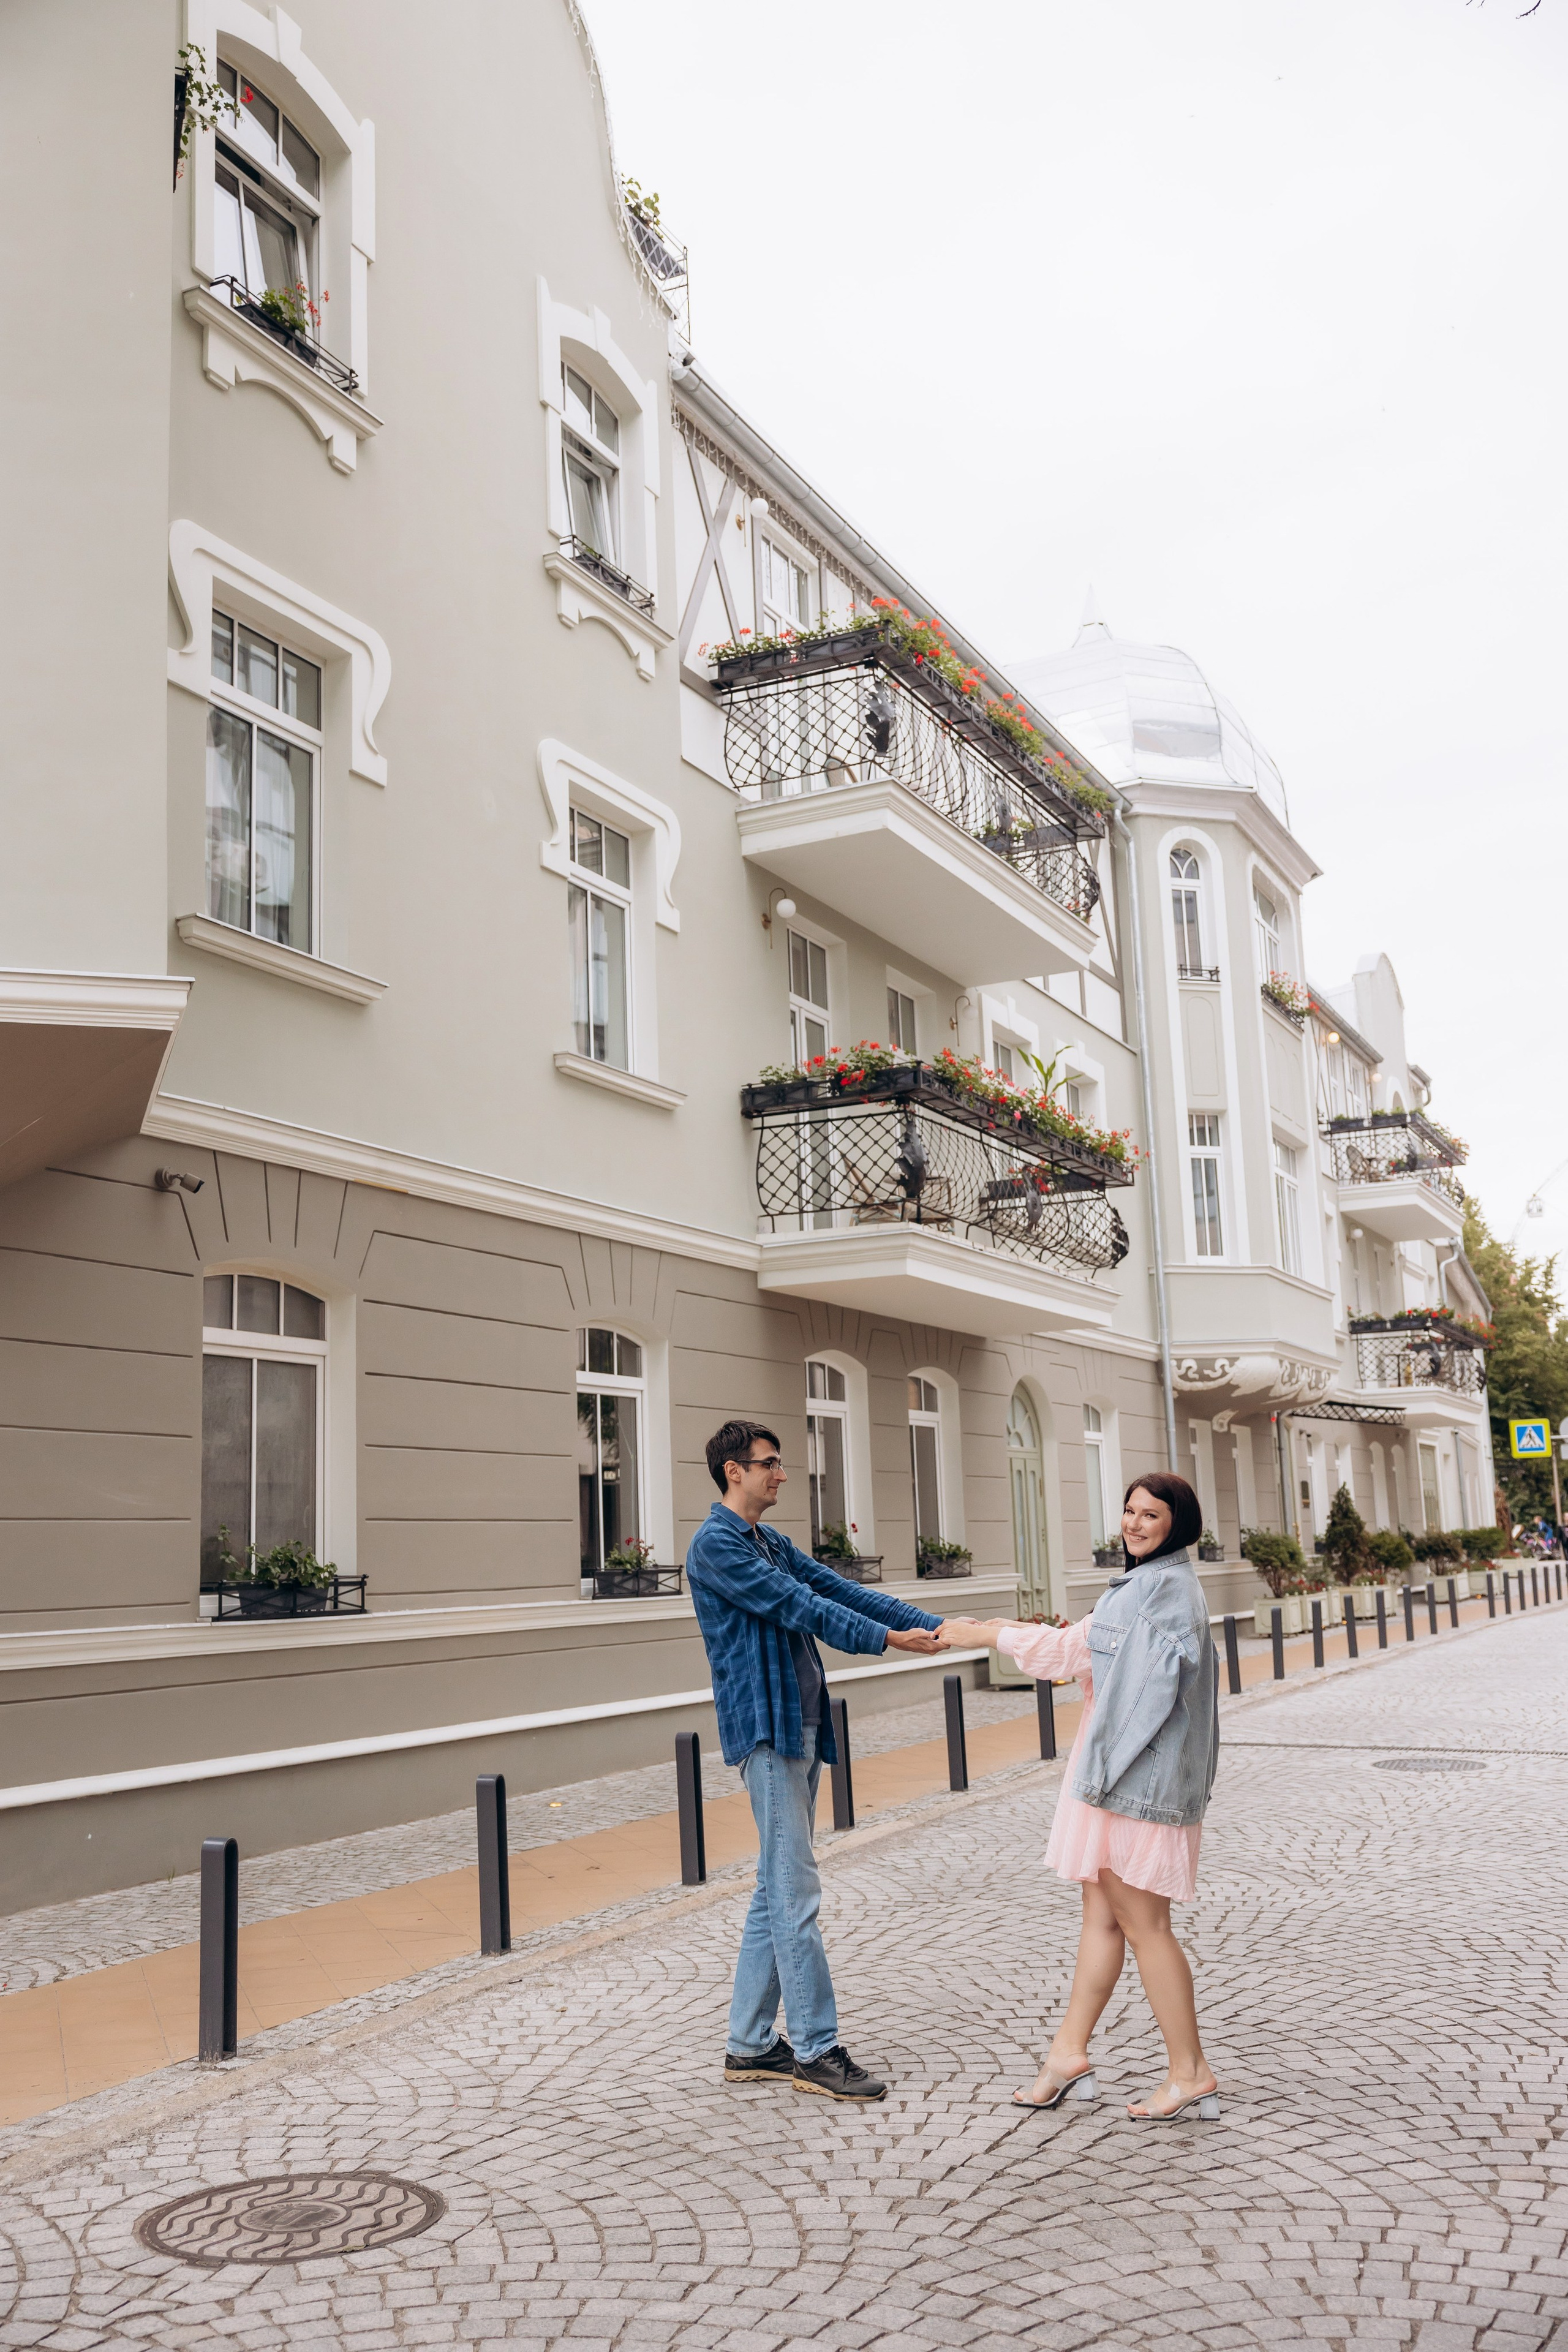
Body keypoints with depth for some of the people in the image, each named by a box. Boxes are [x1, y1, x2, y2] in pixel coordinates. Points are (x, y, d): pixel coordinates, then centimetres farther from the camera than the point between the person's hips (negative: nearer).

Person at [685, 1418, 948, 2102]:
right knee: (795, 1891, -7)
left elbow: (838, 1589, 13)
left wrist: (933, 1625, 4)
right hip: (765, 1728, -9)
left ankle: (751, 2045, 17)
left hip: (800, 1727, 9)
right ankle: (816, 2050, 0)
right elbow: (798, 1606, -17)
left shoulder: (772, 1543, 18)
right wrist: (886, 1639, -21)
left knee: (777, 1890, 11)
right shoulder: (715, 1545, -11)